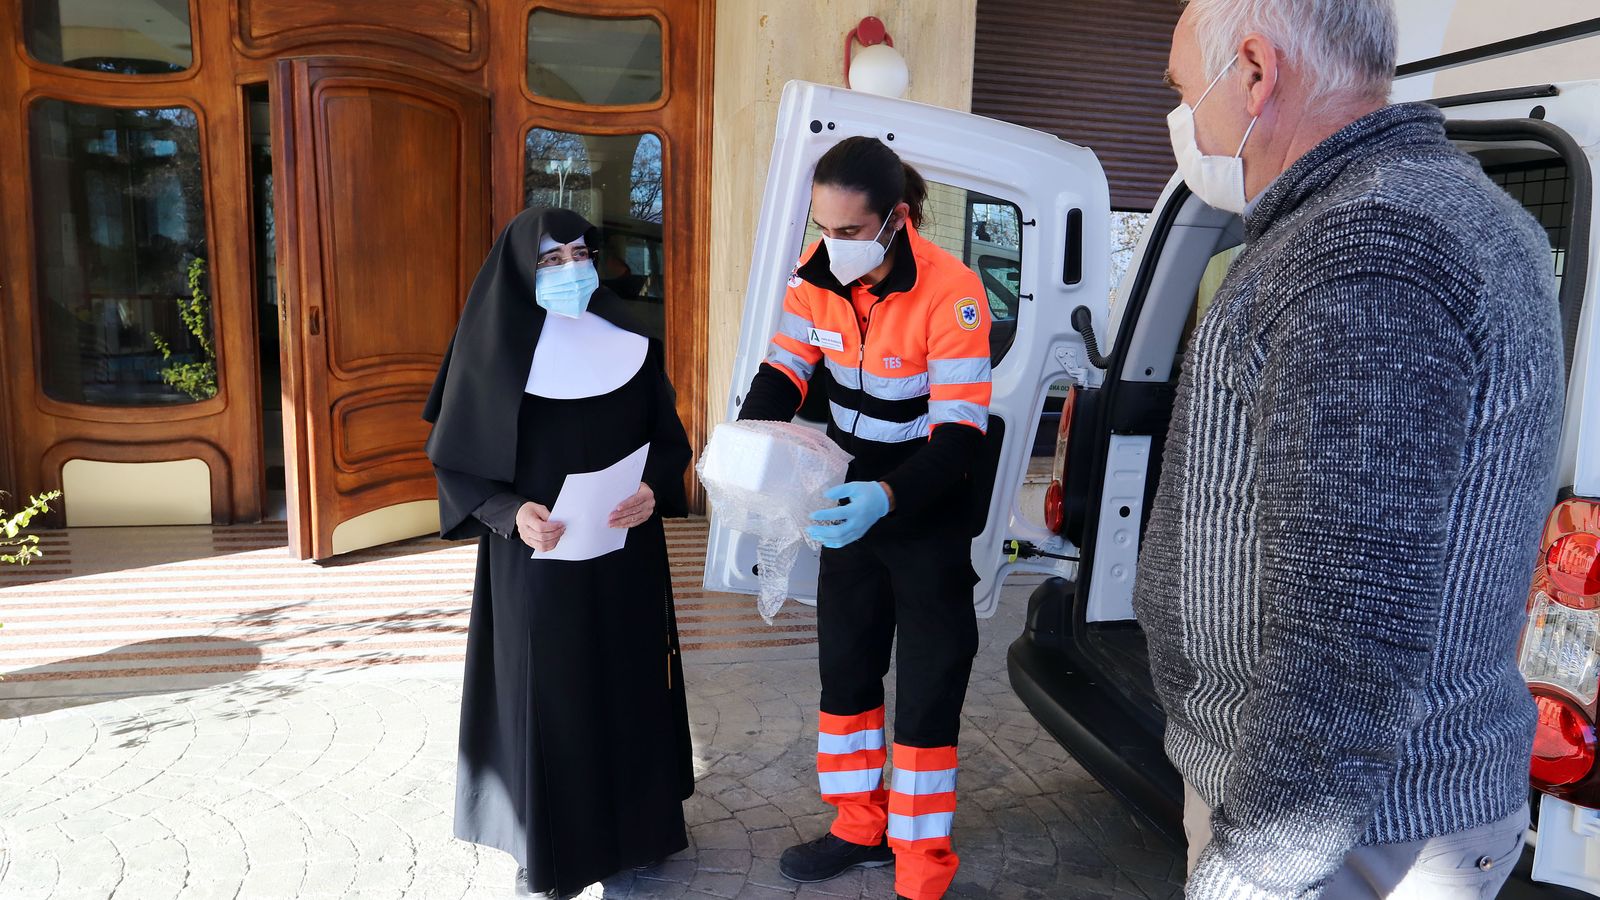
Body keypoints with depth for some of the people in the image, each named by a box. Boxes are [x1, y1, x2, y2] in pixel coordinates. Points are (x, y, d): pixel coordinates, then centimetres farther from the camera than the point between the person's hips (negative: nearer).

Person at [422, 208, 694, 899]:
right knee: (545, 695, 5)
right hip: (537, 556, -3)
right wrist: (511, 512, -20)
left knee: (628, 685, 12)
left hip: (625, 554, 3)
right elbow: (456, 460, -4)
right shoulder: (494, 350, -7)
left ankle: (632, 821, 32)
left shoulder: (628, 343, 1)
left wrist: (653, 488, -13)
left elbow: (669, 436, 7)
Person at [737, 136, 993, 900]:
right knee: (845, 665, 17)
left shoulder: (950, 292, -26)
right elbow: (783, 369, -3)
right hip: (852, 495, 6)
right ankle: (861, 828, 38)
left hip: (927, 507, -6)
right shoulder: (818, 274, -10)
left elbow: (962, 433, -28)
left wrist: (888, 497, -45)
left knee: (927, 688, 2)